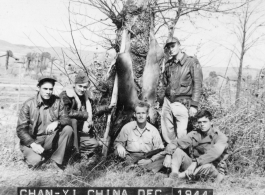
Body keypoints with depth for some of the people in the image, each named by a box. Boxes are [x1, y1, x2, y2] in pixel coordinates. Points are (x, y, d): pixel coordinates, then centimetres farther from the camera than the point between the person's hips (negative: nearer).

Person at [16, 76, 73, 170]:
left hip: (50, 140, 3)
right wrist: (33, 144, -24)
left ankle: (57, 160, -10)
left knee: (68, 129, -22)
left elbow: (66, 119, -7)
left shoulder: (57, 102, -2)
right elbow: (21, 129, -9)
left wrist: (57, 123, -31)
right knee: (35, 161, -30)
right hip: (31, 141, -2)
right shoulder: (29, 104, -9)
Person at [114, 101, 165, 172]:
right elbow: (118, 142, 13)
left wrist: (150, 160, -12)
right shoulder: (127, 127, 3)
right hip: (131, 158, 0)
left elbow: (160, 151, 5)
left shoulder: (153, 130, 3)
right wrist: (119, 146, -12)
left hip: (147, 159, 0)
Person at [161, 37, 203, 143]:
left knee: (181, 134, -6)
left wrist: (194, 105, -13)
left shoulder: (192, 62, -4)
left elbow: (198, 84, -8)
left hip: (181, 103, -5)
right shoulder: (168, 64, 13)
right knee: (166, 132, 9)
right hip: (167, 101, 5)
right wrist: (164, 72, 3)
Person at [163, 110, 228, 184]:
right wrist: (168, 155, -21)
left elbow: (213, 153, -28)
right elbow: (175, 143, -1)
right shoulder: (194, 134, 4)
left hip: (214, 171, -4)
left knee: (208, 167, -39)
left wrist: (196, 162, -38)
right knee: (176, 150, -11)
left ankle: (180, 176, -30)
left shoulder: (220, 137, -9)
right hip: (194, 166, 4)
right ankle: (174, 175, -32)